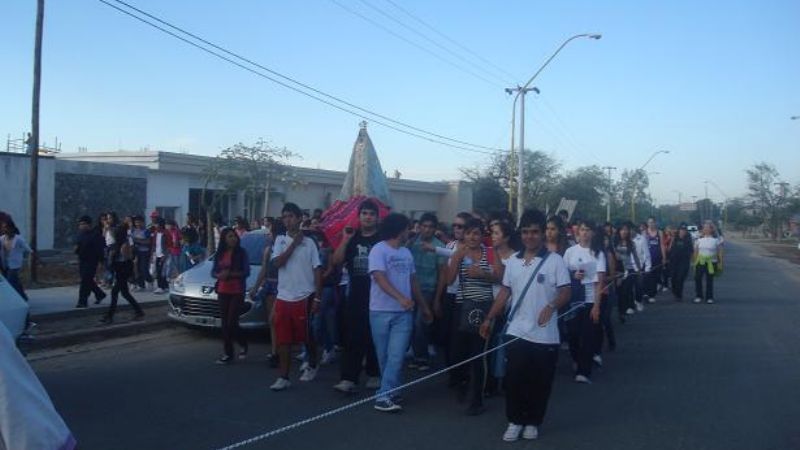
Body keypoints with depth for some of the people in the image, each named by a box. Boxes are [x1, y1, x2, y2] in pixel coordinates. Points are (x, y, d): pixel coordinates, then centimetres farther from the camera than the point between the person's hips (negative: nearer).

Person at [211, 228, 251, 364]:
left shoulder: (241, 252, -4)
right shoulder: (219, 254, 9)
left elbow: (246, 272, -9)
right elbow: (213, 271, 10)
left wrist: (230, 274, -21)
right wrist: (219, 275, -13)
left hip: (237, 292, -5)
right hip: (223, 291, 5)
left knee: (232, 323, -9)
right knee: (224, 324, 6)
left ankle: (243, 344, 18)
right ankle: (228, 354, 14)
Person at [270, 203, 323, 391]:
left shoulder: (309, 242, -2)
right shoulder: (280, 240, 6)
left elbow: (317, 270, -1)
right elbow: (277, 263, -10)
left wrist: (317, 297, -6)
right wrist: (294, 243, -12)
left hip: (304, 297, -2)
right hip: (283, 297, 2)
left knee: (307, 336, 9)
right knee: (283, 339, 2)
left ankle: (312, 366, 31)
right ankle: (284, 377, 7)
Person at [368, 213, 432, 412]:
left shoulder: (406, 253, 13)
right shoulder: (378, 250, -8)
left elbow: (413, 282, 20)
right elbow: (380, 279, -20)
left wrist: (424, 307, 21)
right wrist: (400, 298, -34)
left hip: (403, 313, 4)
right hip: (381, 311, -4)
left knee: (396, 356, -7)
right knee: (384, 356, 6)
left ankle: (384, 396, -3)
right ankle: (390, 392, 18)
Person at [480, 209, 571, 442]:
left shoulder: (555, 260, -5)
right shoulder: (513, 261, 8)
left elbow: (565, 293, -9)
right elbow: (504, 292, 14)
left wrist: (552, 306, -29)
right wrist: (489, 319, 12)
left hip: (545, 335, -3)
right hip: (516, 332, 3)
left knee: (540, 382, 7)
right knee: (514, 379, 4)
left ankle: (533, 422, 25)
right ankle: (515, 421, 20)